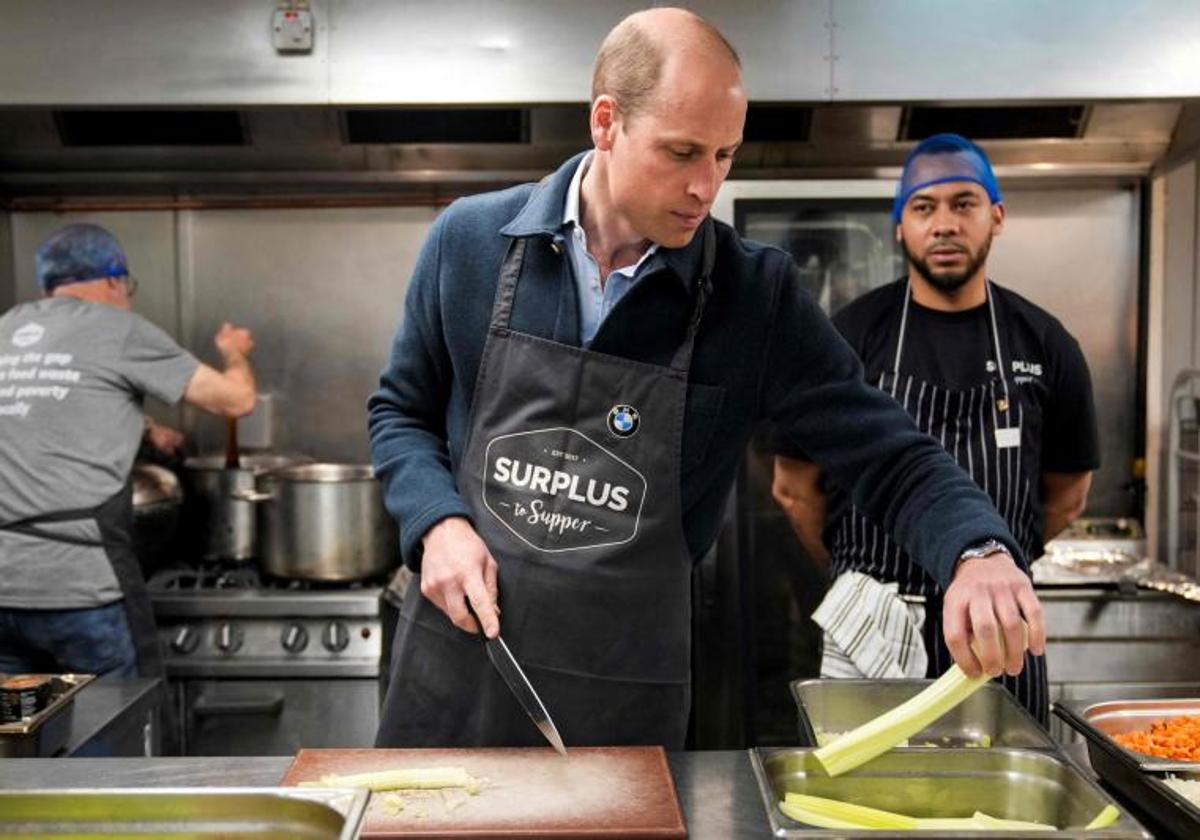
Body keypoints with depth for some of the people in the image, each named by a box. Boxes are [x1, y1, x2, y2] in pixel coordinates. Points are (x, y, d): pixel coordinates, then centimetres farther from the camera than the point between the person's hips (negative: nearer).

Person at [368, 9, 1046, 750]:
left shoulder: (757, 295, -8)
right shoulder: (472, 241, -4)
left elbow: (888, 455, -7)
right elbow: (400, 412, 8)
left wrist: (979, 552, -27)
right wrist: (438, 522, -11)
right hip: (456, 658, 2)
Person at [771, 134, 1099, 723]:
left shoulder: (1044, 345, 4)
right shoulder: (851, 337, -3)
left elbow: (1067, 495, 15)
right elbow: (795, 487, 3)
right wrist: (860, 577, 9)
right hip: (874, 631, -2)